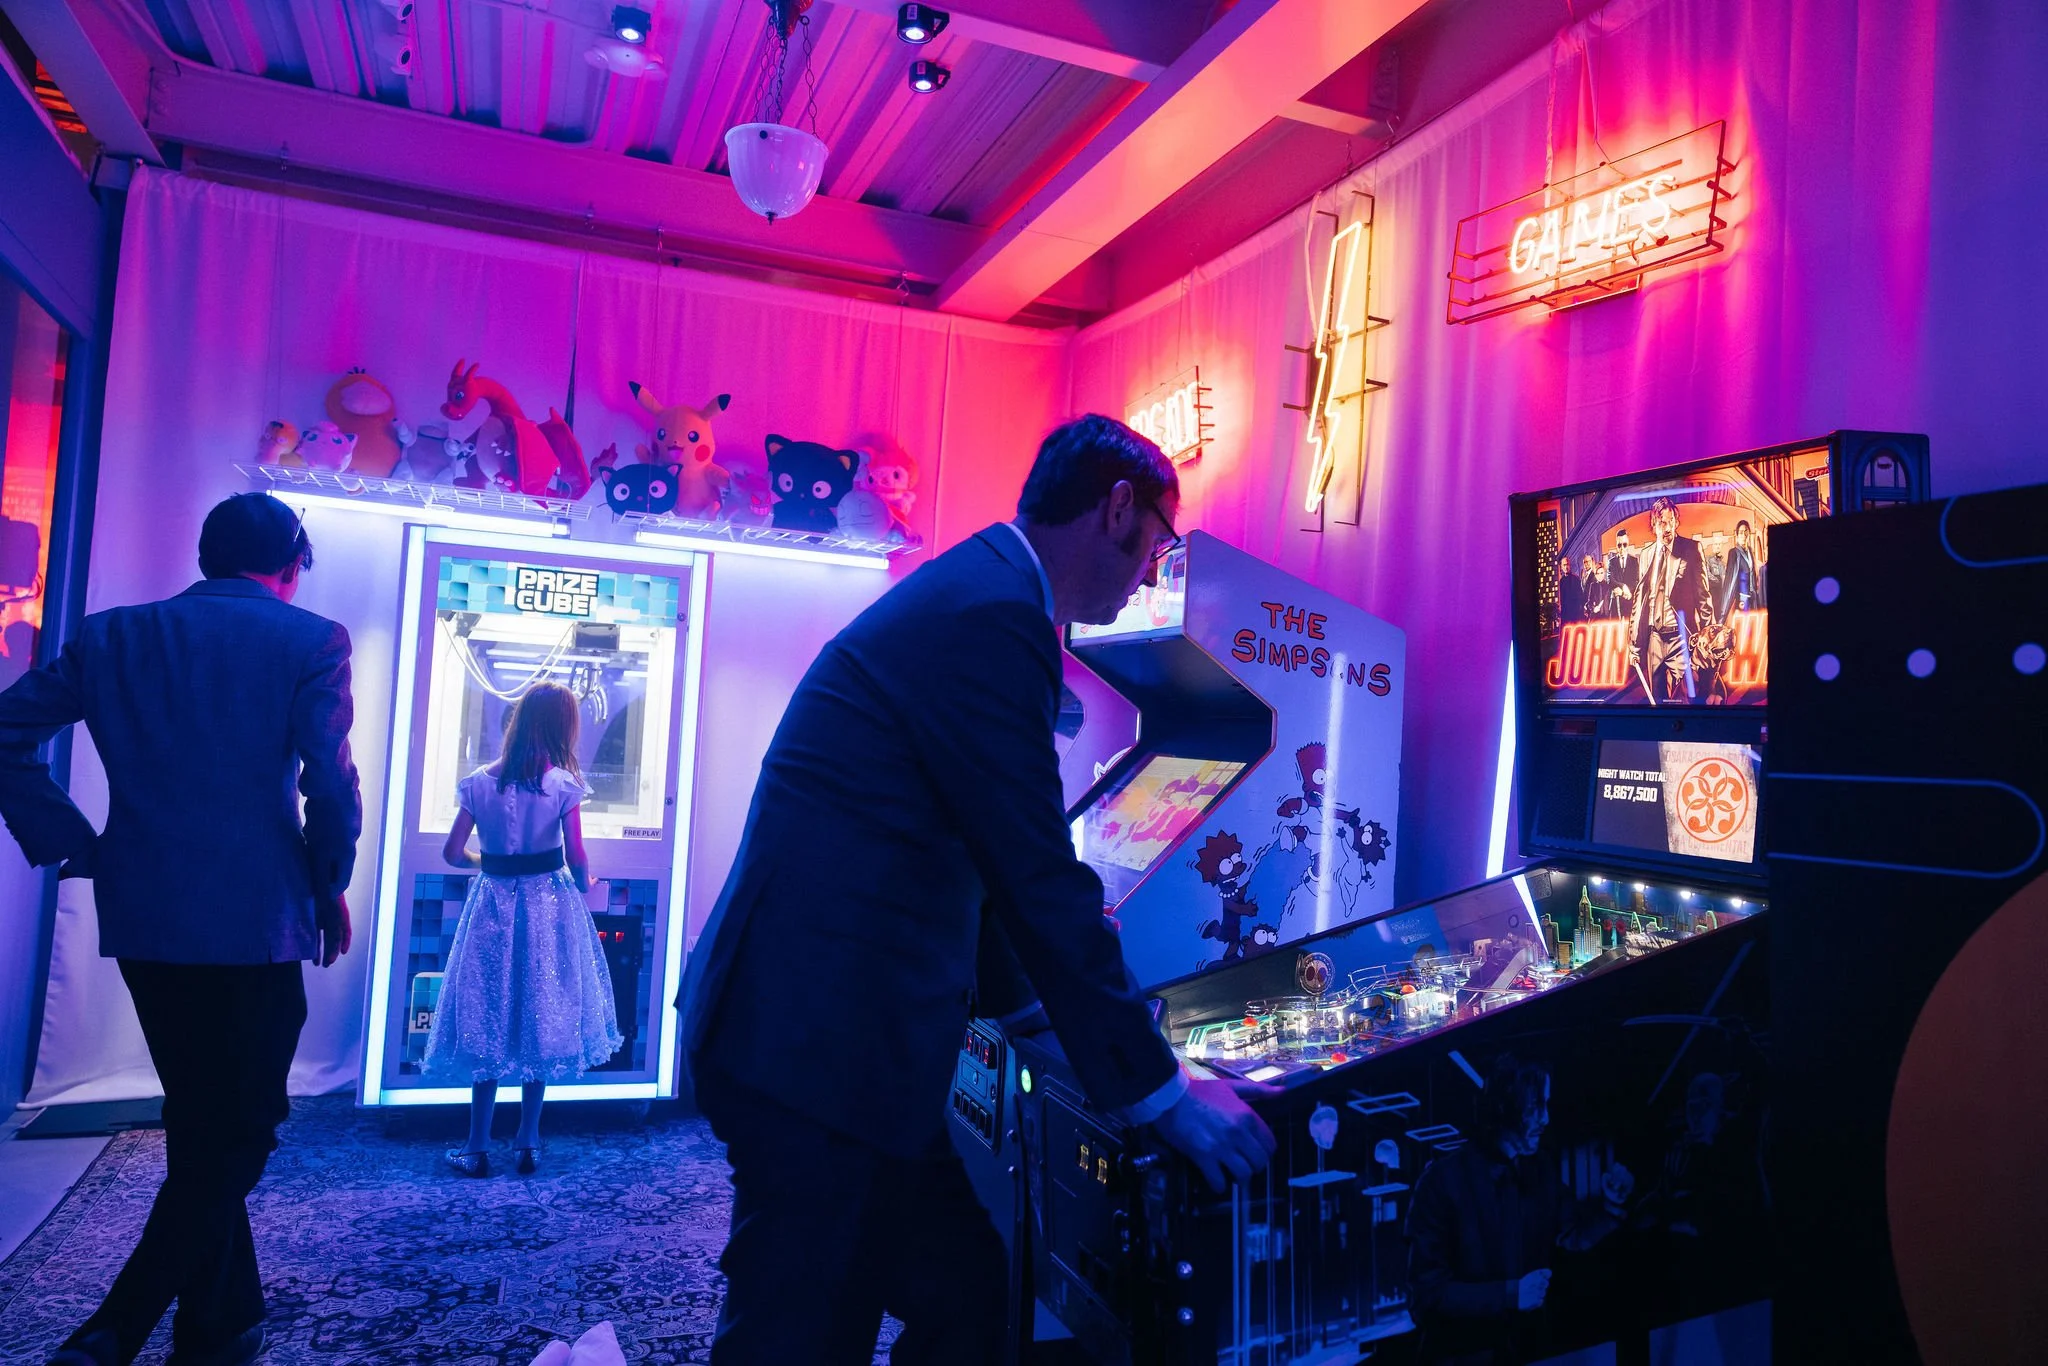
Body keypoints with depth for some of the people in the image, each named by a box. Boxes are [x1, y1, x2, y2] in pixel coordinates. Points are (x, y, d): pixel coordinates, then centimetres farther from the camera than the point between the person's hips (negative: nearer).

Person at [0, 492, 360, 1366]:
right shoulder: (309, 640, -6)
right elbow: (329, 778, -14)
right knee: (236, 1135, 8)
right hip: (255, 919, -5)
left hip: (141, 917, 6)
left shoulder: (111, 635, 9)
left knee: (200, 1126, 19)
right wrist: (330, 883, 0)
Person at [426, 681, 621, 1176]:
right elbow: (576, 857, -14)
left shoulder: (480, 782, -3)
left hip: (492, 907, 2)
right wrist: (584, 886, 6)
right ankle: (527, 1143, 18)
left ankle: (478, 1147, 16)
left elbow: (452, 852, -2)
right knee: (542, 1021, 11)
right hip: (548, 910, -1)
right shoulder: (562, 783, -11)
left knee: (487, 1023, 10)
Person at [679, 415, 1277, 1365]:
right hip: (813, 1046, -10)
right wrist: (1161, 1094, -9)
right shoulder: (991, 617, -17)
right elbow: (1042, 885, -18)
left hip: (826, 1036, 10)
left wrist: (1025, 1009, 28)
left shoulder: (972, 591, 15)